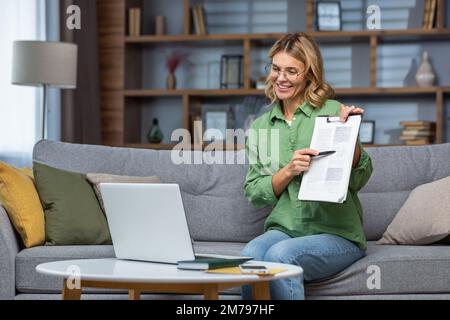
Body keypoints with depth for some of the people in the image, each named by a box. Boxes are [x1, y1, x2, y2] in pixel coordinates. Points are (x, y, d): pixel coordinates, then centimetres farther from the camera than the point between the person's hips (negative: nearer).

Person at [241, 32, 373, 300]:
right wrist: (288, 170, -11)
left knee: (280, 255, -33)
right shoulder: (260, 127, 12)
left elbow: (359, 180, -1)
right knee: (251, 254, -31)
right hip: (283, 228, 3)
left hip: (337, 233, -3)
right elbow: (254, 194, 6)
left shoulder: (333, 112, 1)